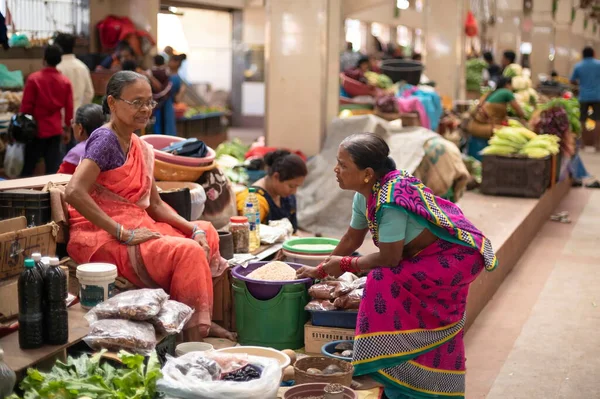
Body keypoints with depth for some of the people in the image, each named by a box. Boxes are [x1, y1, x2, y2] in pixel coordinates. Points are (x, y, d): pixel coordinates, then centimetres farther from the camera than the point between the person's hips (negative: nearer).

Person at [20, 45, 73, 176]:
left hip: (36, 129, -3)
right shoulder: (65, 81, -1)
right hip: (55, 129, 3)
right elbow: (69, 108, 4)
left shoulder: (33, 79, -10)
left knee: (28, 167, 7)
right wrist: (67, 128, 15)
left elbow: (26, 106, -6)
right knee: (53, 166, 5)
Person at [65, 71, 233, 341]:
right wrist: (123, 234, -27)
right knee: (188, 251, -24)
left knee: (207, 233, 11)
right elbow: (74, 193, -27)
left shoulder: (141, 148, 13)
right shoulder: (105, 139, -14)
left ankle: (200, 322, 6)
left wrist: (195, 230, -2)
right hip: (102, 235, -10)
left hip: (136, 226, 10)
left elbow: (155, 205, 15)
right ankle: (191, 332, -12)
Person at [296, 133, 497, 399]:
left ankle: (388, 365, -11)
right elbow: (352, 239, 12)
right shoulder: (366, 194, -2)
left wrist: (344, 264, -13)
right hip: (438, 257, 10)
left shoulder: (390, 201, -31)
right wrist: (322, 270, 14)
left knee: (384, 282, -22)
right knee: (431, 332, 15)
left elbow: (389, 259, -26)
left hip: (455, 257, -10)